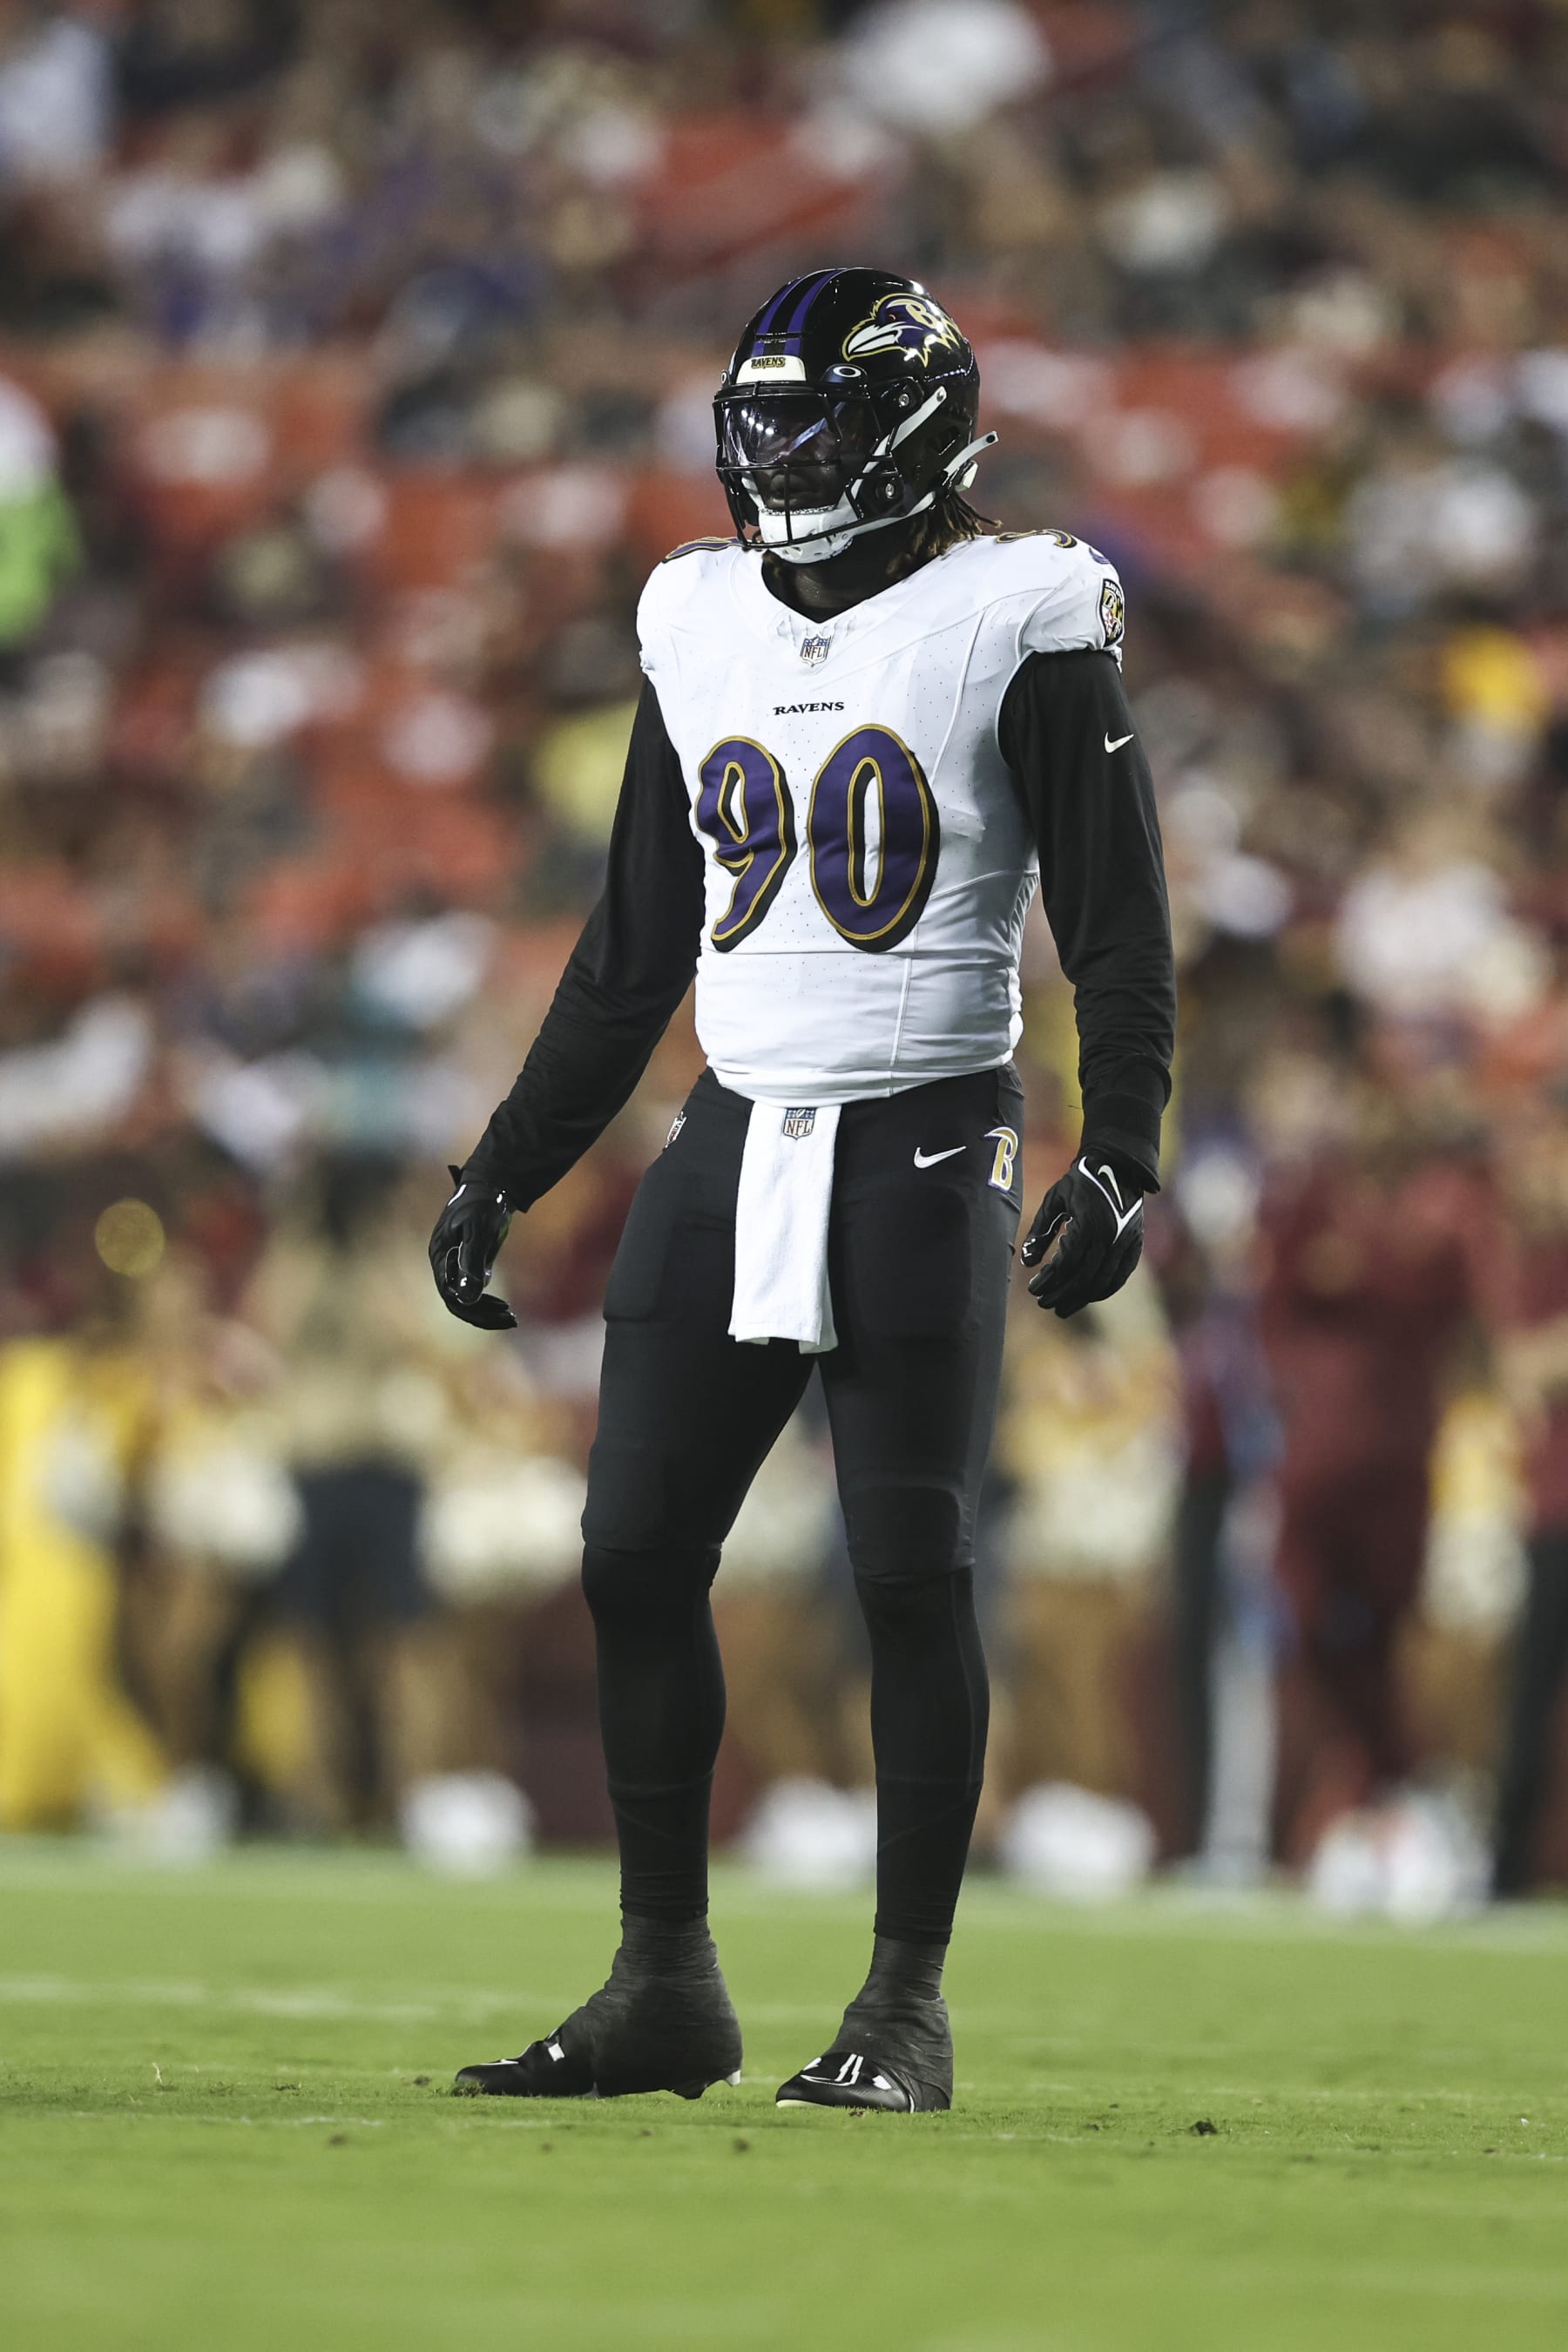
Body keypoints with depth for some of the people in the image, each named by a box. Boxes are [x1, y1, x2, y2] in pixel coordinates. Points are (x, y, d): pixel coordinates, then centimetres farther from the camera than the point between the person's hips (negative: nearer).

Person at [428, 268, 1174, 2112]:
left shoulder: (1016, 628, -4)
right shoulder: (704, 631, 12)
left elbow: (1118, 933, -5)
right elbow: (631, 955, 18)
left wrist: (1120, 1160, -18)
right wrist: (501, 1175, 16)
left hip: (922, 1159, -5)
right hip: (732, 1144, 5)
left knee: (913, 1577, -5)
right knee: (636, 1557, 1)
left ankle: (905, 2007, 4)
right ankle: (665, 1987, 11)